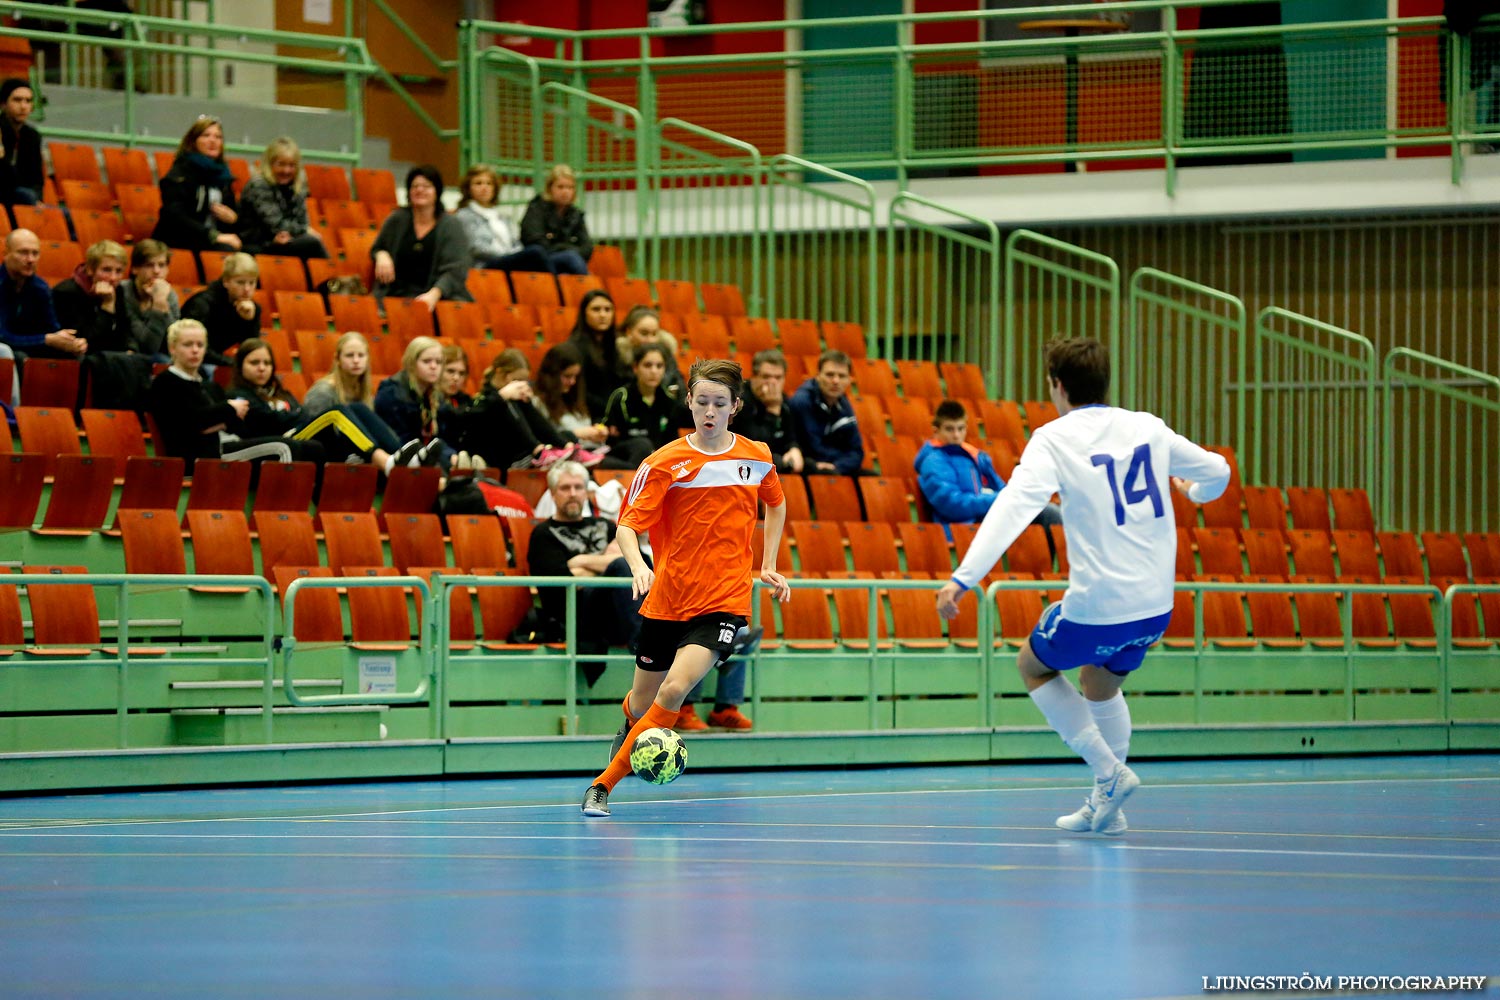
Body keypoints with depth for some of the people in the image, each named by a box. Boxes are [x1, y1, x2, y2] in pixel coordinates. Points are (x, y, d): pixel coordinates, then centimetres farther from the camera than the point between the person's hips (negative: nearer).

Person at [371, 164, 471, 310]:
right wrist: (381, 255, 0)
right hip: (398, 295, 1)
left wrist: (434, 294, -23)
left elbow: (454, 271, -5)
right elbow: (376, 250, 27)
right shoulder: (396, 220, 12)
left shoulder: (452, 226, 4)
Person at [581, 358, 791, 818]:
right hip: (667, 599, 0)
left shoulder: (757, 457, 3)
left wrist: (768, 566, 16)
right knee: (642, 703, 13)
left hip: (723, 602, 0)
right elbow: (627, 525, -10)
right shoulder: (664, 463, -6)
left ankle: (605, 783, -13)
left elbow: (776, 505, 24)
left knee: (675, 690, -22)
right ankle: (628, 725, 53)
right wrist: (637, 565, -30)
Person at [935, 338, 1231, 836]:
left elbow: (1012, 507, -23)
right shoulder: (1148, 428, 6)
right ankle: (1105, 806, 27)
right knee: (1100, 682, 29)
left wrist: (964, 577, -30)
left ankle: (1109, 771, 9)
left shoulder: (1054, 439, -9)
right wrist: (1195, 490, 42)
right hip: (1156, 606, 6)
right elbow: (1217, 472, 17)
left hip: (1098, 604, -6)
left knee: (1033, 665, 21)